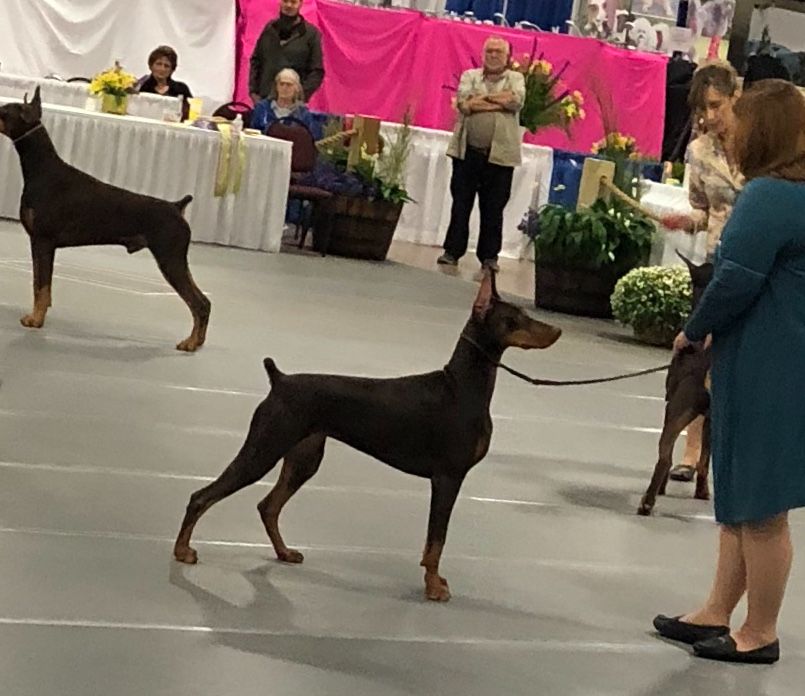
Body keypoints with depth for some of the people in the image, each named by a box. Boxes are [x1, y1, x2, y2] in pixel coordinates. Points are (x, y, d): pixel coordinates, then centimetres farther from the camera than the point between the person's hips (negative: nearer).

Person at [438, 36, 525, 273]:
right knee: (460, 204, 3)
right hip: (467, 151, 1)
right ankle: (452, 251, 8)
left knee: (494, 208, 3)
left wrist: (480, 99, -8)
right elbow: (462, 102, -8)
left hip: (500, 153, -1)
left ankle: (489, 255, 10)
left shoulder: (516, 78, 9)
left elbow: (516, 100, -12)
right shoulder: (470, 75, 10)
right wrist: (499, 101, -11)